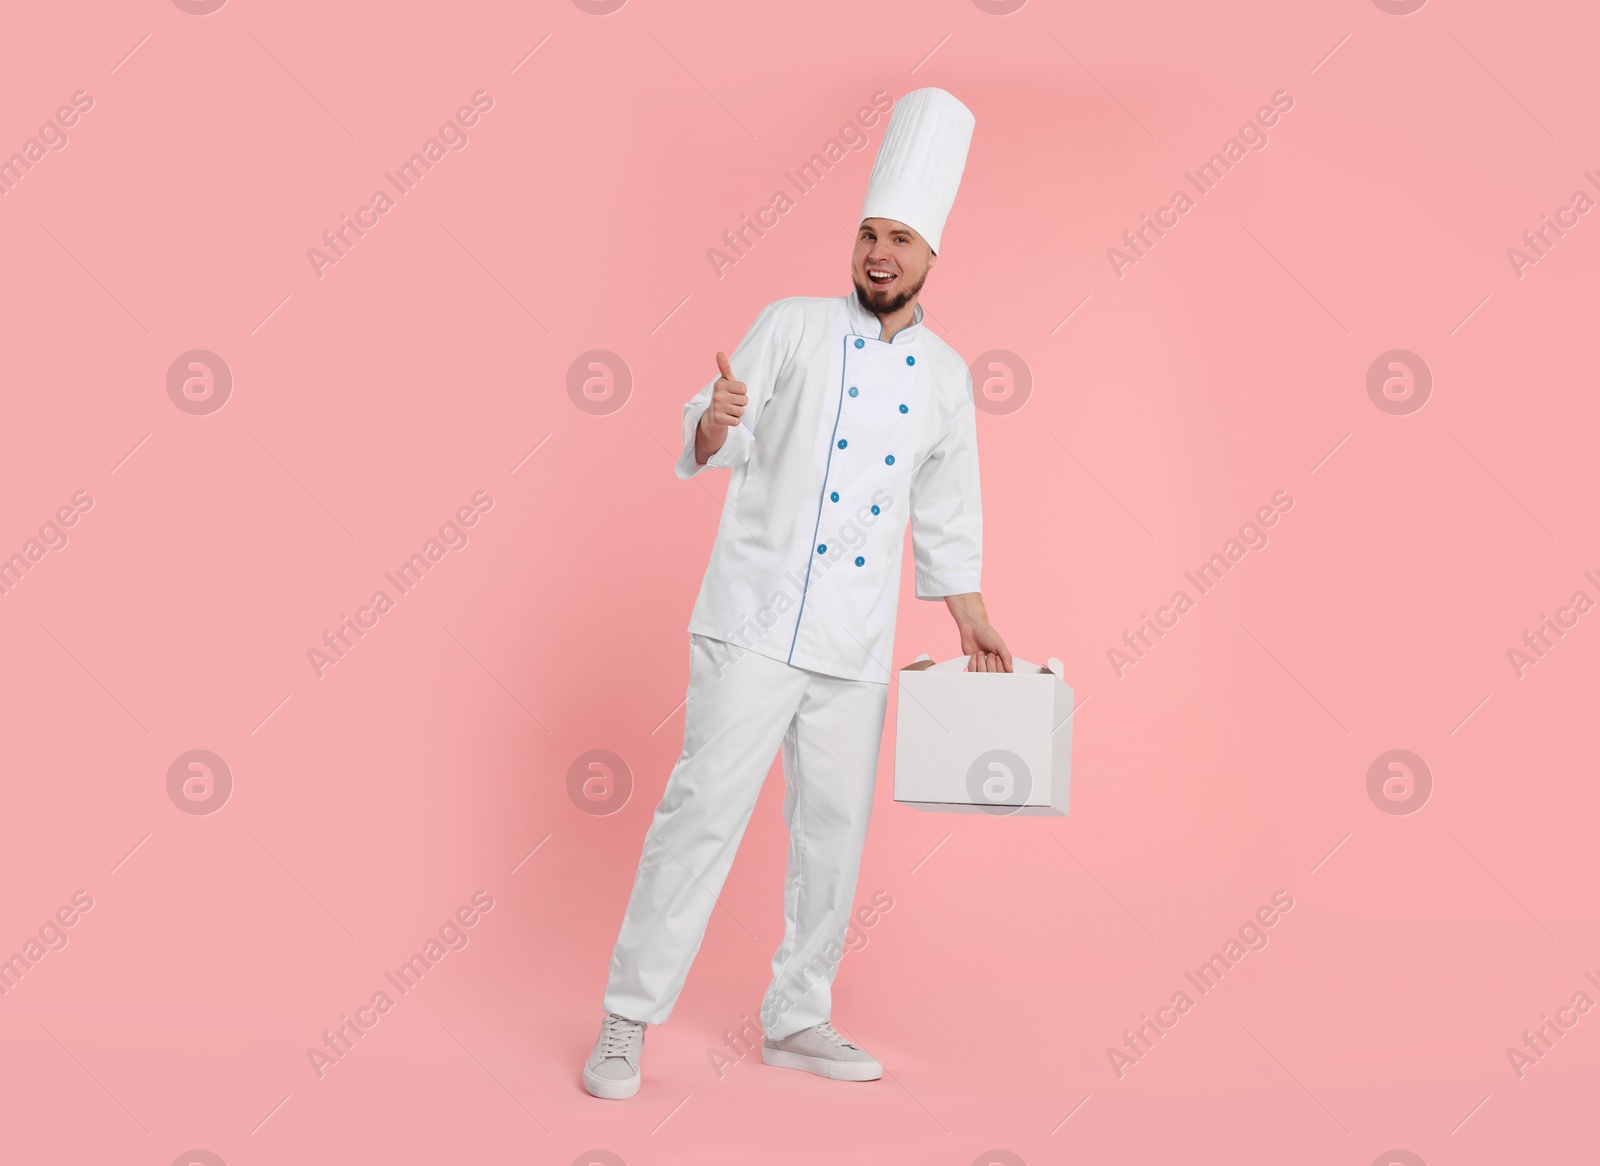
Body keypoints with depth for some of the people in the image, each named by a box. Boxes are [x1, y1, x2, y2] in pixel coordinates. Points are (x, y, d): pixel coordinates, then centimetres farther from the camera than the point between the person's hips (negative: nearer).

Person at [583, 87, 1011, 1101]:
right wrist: (715, 423, -31)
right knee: (707, 806, -7)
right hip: (756, 623, -4)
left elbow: (947, 515, 17)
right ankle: (628, 1021, 3)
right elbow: (713, 445, -8)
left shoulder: (945, 376, 11)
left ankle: (797, 1019, 25)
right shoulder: (793, 327, 0)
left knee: (836, 830, 10)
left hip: (858, 644, 5)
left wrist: (975, 626, 14)